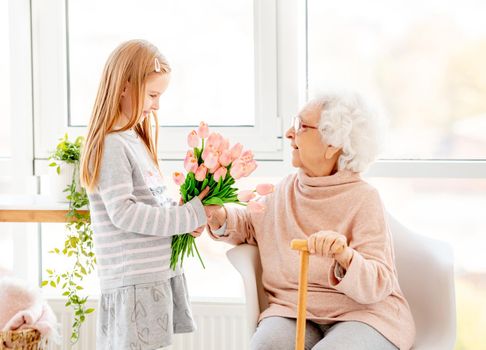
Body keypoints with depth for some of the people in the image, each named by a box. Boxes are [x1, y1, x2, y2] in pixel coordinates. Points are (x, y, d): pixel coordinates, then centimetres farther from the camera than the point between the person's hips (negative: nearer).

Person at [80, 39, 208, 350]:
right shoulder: (111, 145, -14)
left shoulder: (137, 140, 16)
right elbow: (123, 213, -19)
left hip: (161, 272, 9)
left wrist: (188, 210, 2)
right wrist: (188, 217, -17)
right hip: (134, 280, -9)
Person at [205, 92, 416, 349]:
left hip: (362, 314, -3)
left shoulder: (363, 198, -7)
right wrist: (220, 219, 6)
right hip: (292, 313, 4)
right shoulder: (285, 191, 9)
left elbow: (377, 284, -14)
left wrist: (345, 256, -34)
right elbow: (250, 225, 28)